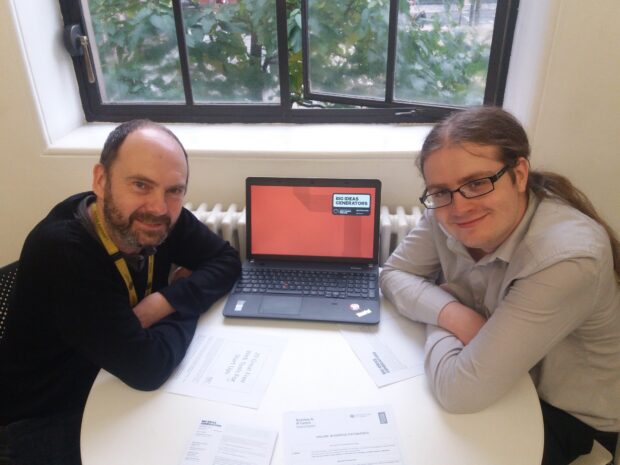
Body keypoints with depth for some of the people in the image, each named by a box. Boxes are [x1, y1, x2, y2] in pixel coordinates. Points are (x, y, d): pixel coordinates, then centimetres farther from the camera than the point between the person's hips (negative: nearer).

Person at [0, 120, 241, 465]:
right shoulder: (60, 250, -33)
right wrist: (188, 303, -17)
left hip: (117, 386, 6)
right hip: (49, 414, -5)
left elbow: (227, 260, -7)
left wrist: (166, 301, -23)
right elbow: (147, 368, -34)